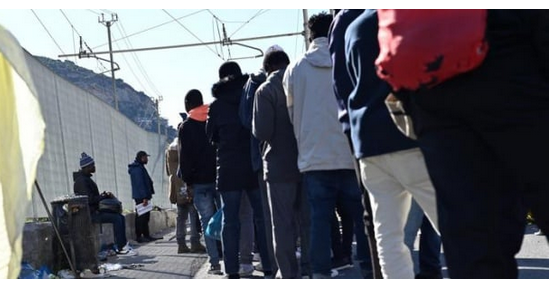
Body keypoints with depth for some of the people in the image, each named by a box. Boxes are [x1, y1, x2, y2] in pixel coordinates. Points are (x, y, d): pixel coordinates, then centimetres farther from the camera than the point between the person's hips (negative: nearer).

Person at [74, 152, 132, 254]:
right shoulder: (81, 181, -16)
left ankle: (123, 244, -1)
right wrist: (105, 196, -11)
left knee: (121, 217, 2)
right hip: (90, 214, -10)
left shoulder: (87, 178, 18)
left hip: (96, 210, 10)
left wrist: (105, 195, 8)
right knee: (116, 218, -19)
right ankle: (120, 247, -16)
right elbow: (90, 199, -22)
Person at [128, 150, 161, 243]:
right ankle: (139, 236, -5)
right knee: (141, 217, -7)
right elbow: (140, 184, -21)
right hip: (141, 197, -10)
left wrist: (147, 196, 19)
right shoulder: (137, 169, -15)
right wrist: (144, 197, -24)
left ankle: (146, 235, 19)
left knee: (145, 216, 13)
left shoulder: (140, 168, 18)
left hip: (142, 197, 10)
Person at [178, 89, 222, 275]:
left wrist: (187, 181, 0)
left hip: (200, 182, -3)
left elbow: (185, 157, -6)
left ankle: (215, 262, -6)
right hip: (221, 177, 3)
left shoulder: (186, 127, 0)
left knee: (207, 222, -1)